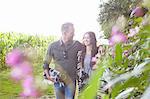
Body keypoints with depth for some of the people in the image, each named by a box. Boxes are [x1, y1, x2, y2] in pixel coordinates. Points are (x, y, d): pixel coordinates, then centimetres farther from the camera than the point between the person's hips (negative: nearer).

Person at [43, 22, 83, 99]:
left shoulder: (77, 45, -2)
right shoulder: (53, 46, -1)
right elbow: (46, 63, 7)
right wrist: (48, 75, -7)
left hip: (71, 81, -1)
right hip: (58, 81, 1)